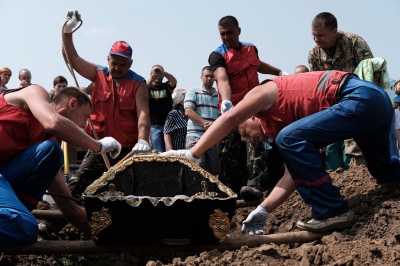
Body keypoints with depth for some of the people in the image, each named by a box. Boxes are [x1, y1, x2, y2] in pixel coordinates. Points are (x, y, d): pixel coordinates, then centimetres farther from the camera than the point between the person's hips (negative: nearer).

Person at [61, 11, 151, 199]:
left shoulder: (138, 84, -3)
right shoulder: (99, 75, 7)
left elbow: (143, 114, -14)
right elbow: (74, 59, 8)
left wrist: (142, 140, -31)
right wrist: (67, 31, -3)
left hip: (127, 149, -2)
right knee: (78, 184, -5)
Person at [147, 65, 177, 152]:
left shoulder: (167, 86, 13)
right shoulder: (148, 87, 11)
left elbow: (174, 81, -8)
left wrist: (162, 72, -25)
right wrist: (151, 79, -30)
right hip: (154, 127, -1)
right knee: (159, 153, -3)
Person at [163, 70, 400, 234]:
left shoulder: (264, 93, 6)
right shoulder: (287, 124, 25)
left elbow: (229, 119, -11)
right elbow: (295, 173, 18)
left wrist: (192, 154, -11)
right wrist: (263, 211, 11)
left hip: (362, 98, -10)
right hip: (378, 99, 10)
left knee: (290, 140, -15)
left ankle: (334, 212, -10)